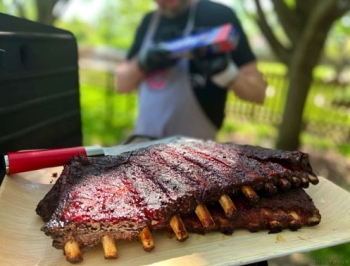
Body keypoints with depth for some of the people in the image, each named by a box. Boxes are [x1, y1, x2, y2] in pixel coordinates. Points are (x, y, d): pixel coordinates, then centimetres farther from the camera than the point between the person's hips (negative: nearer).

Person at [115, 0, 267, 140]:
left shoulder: (219, 15, -4)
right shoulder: (149, 21, 11)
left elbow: (257, 91, -6)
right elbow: (121, 84, 12)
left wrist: (224, 71, -25)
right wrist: (142, 62, -7)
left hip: (194, 145, -5)